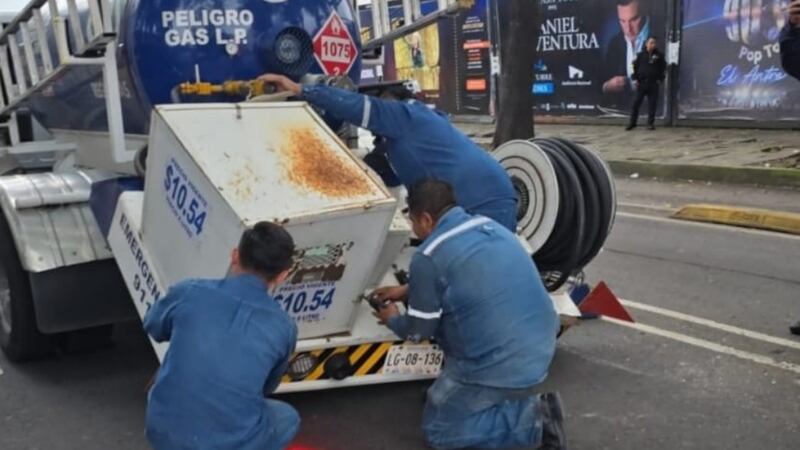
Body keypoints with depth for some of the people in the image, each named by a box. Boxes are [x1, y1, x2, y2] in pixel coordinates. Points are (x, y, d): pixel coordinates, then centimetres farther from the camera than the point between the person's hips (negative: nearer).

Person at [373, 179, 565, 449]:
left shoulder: (428, 257, -15)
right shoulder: (487, 225, 8)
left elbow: (418, 331, -3)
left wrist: (392, 319, 20)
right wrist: (407, 291, 33)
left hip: (502, 368, -7)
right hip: (542, 348, 8)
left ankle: (534, 419, -1)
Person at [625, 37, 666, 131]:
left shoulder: (659, 56, 6)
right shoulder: (641, 55, 6)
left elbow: (663, 68, 9)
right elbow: (635, 67, 9)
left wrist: (660, 79, 1)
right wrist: (635, 79, 0)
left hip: (653, 84, 0)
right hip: (641, 83, 0)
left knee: (652, 104, 1)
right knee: (636, 103, -1)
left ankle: (651, 123, 8)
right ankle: (632, 122, 6)